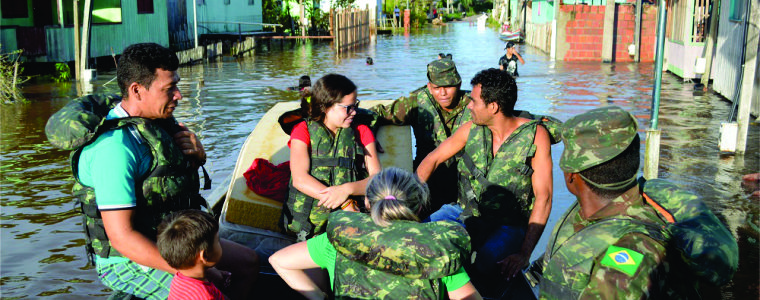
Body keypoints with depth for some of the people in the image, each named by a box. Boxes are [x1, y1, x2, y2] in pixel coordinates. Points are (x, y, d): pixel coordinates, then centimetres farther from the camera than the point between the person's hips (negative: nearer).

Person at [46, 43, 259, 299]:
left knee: (248, 262, 11)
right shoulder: (114, 148, -28)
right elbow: (122, 237, -30)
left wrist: (197, 156, -8)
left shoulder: (153, 120, 0)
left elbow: (182, 173, 17)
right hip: (129, 260, -9)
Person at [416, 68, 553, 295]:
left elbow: (543, 197, -13)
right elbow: (432, 159, 10)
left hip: (509, 226, -4)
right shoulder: (472, 129, 2)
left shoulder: (535, 135, -10)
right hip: (465, 214, 4)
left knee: (483, 266, -35)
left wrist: (524, 254, -22)